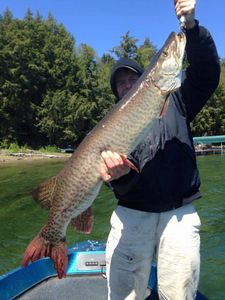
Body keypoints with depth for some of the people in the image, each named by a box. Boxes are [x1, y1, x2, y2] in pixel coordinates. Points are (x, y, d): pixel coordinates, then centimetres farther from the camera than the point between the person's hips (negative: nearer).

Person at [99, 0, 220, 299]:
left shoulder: (174, 100, 12)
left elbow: (206, 74, -4)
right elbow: (122, 185, -4)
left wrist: (191, 25, -16)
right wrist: (118, 174, -28)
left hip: (180, 215, 0)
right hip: (131, 215, 0)